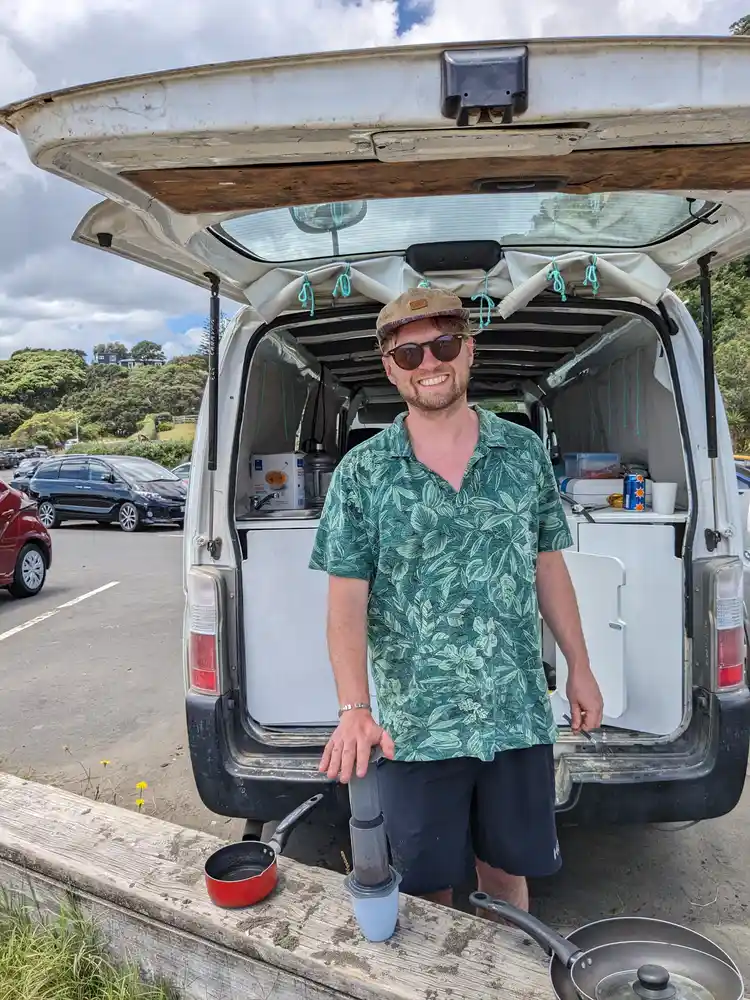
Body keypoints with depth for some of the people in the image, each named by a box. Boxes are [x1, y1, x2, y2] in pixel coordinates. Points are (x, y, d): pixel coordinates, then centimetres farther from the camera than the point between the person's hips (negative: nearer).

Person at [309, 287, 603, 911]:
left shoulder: (525, 452, 1)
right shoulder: (362, 474, -7)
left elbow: (548, 567, 8)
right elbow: (347, 601, -10)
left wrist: (579, 667, 9)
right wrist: (354, 710, -21)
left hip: (519, 714, 2)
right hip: (415, 724, -1)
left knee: (508, 869, 22)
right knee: (429, 885, 17)